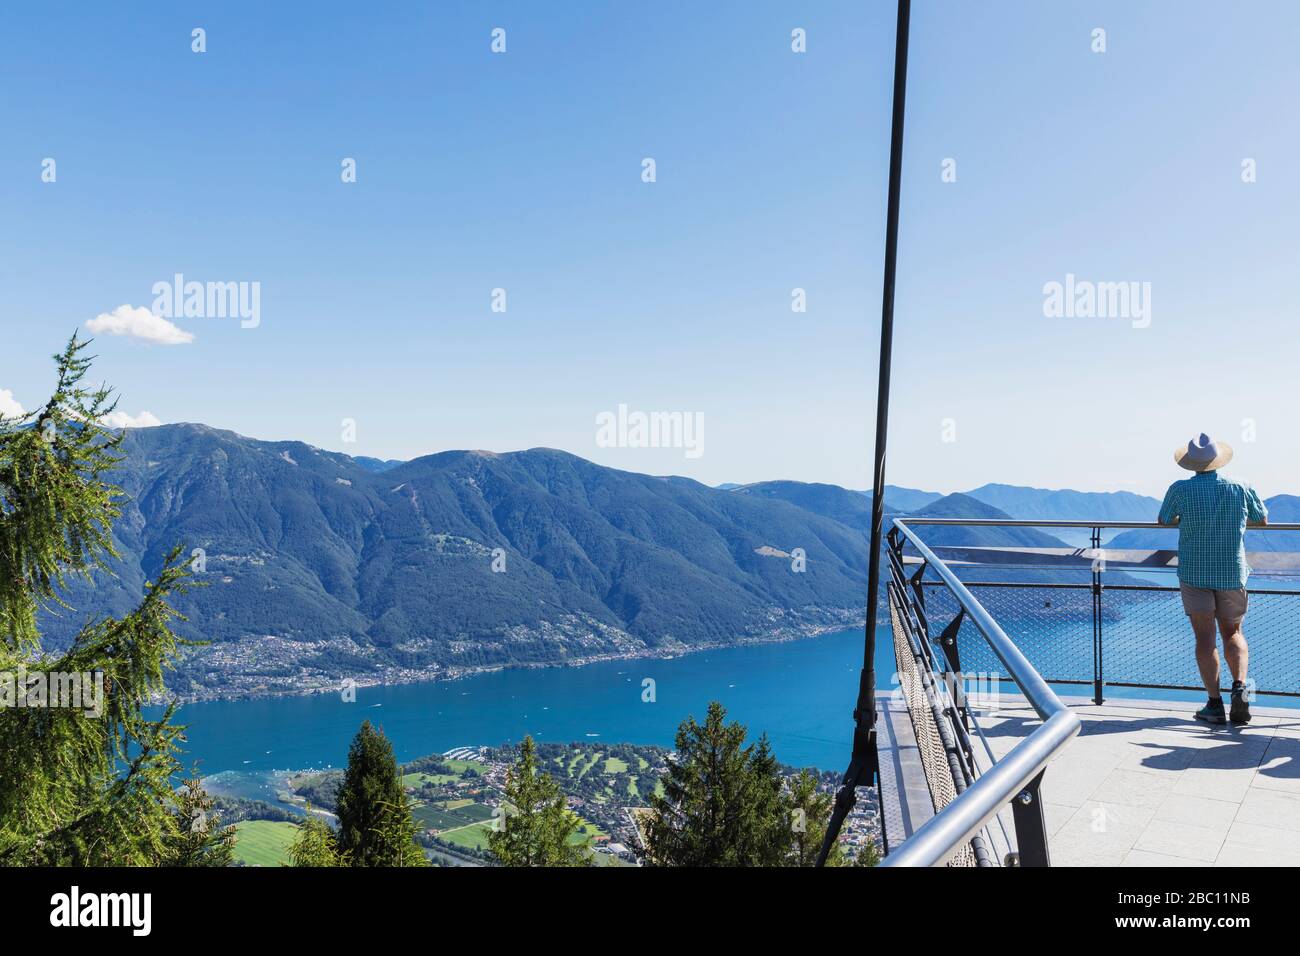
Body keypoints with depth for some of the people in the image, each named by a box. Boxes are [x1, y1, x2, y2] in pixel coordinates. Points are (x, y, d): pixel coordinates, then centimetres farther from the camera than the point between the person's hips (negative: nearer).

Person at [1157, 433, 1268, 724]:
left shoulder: (1180, 489, -8)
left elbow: (1164, 521, 10)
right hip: (1233, 574, 2)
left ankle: (1215, 704, -3)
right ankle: (1239, 687, -5)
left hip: (1194, 573, -2)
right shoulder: (1241, 489, -3)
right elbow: (1262, 520, 15)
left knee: (1205, 638, 1)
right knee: (1233, 633, 16)